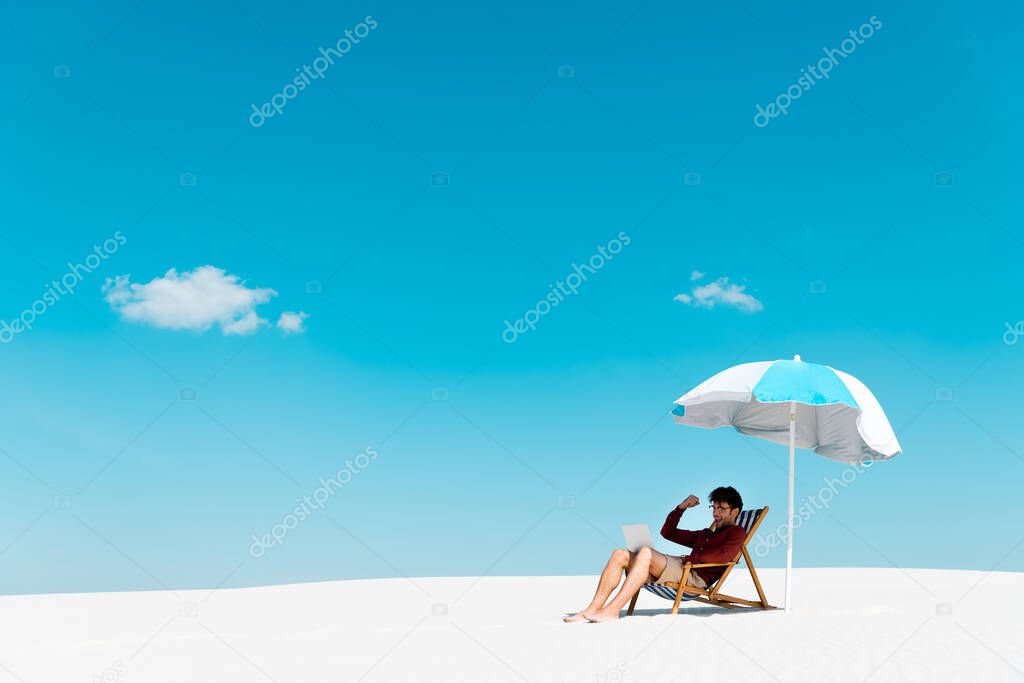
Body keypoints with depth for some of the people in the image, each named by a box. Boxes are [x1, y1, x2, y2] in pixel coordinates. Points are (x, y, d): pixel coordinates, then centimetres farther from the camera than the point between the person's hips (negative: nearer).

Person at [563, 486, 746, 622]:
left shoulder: (736, 533, 12)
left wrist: (690, 558, -7)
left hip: (696, 576, -8)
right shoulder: (704, 534, 36)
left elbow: (724, 556, -10)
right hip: (677, 568, 8)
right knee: (620, 554, -10)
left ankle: (612, 610, -38)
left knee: (645, 553, -32)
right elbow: (667, 532, 36)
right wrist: (681, 507, 24)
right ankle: (592, 610, -22)